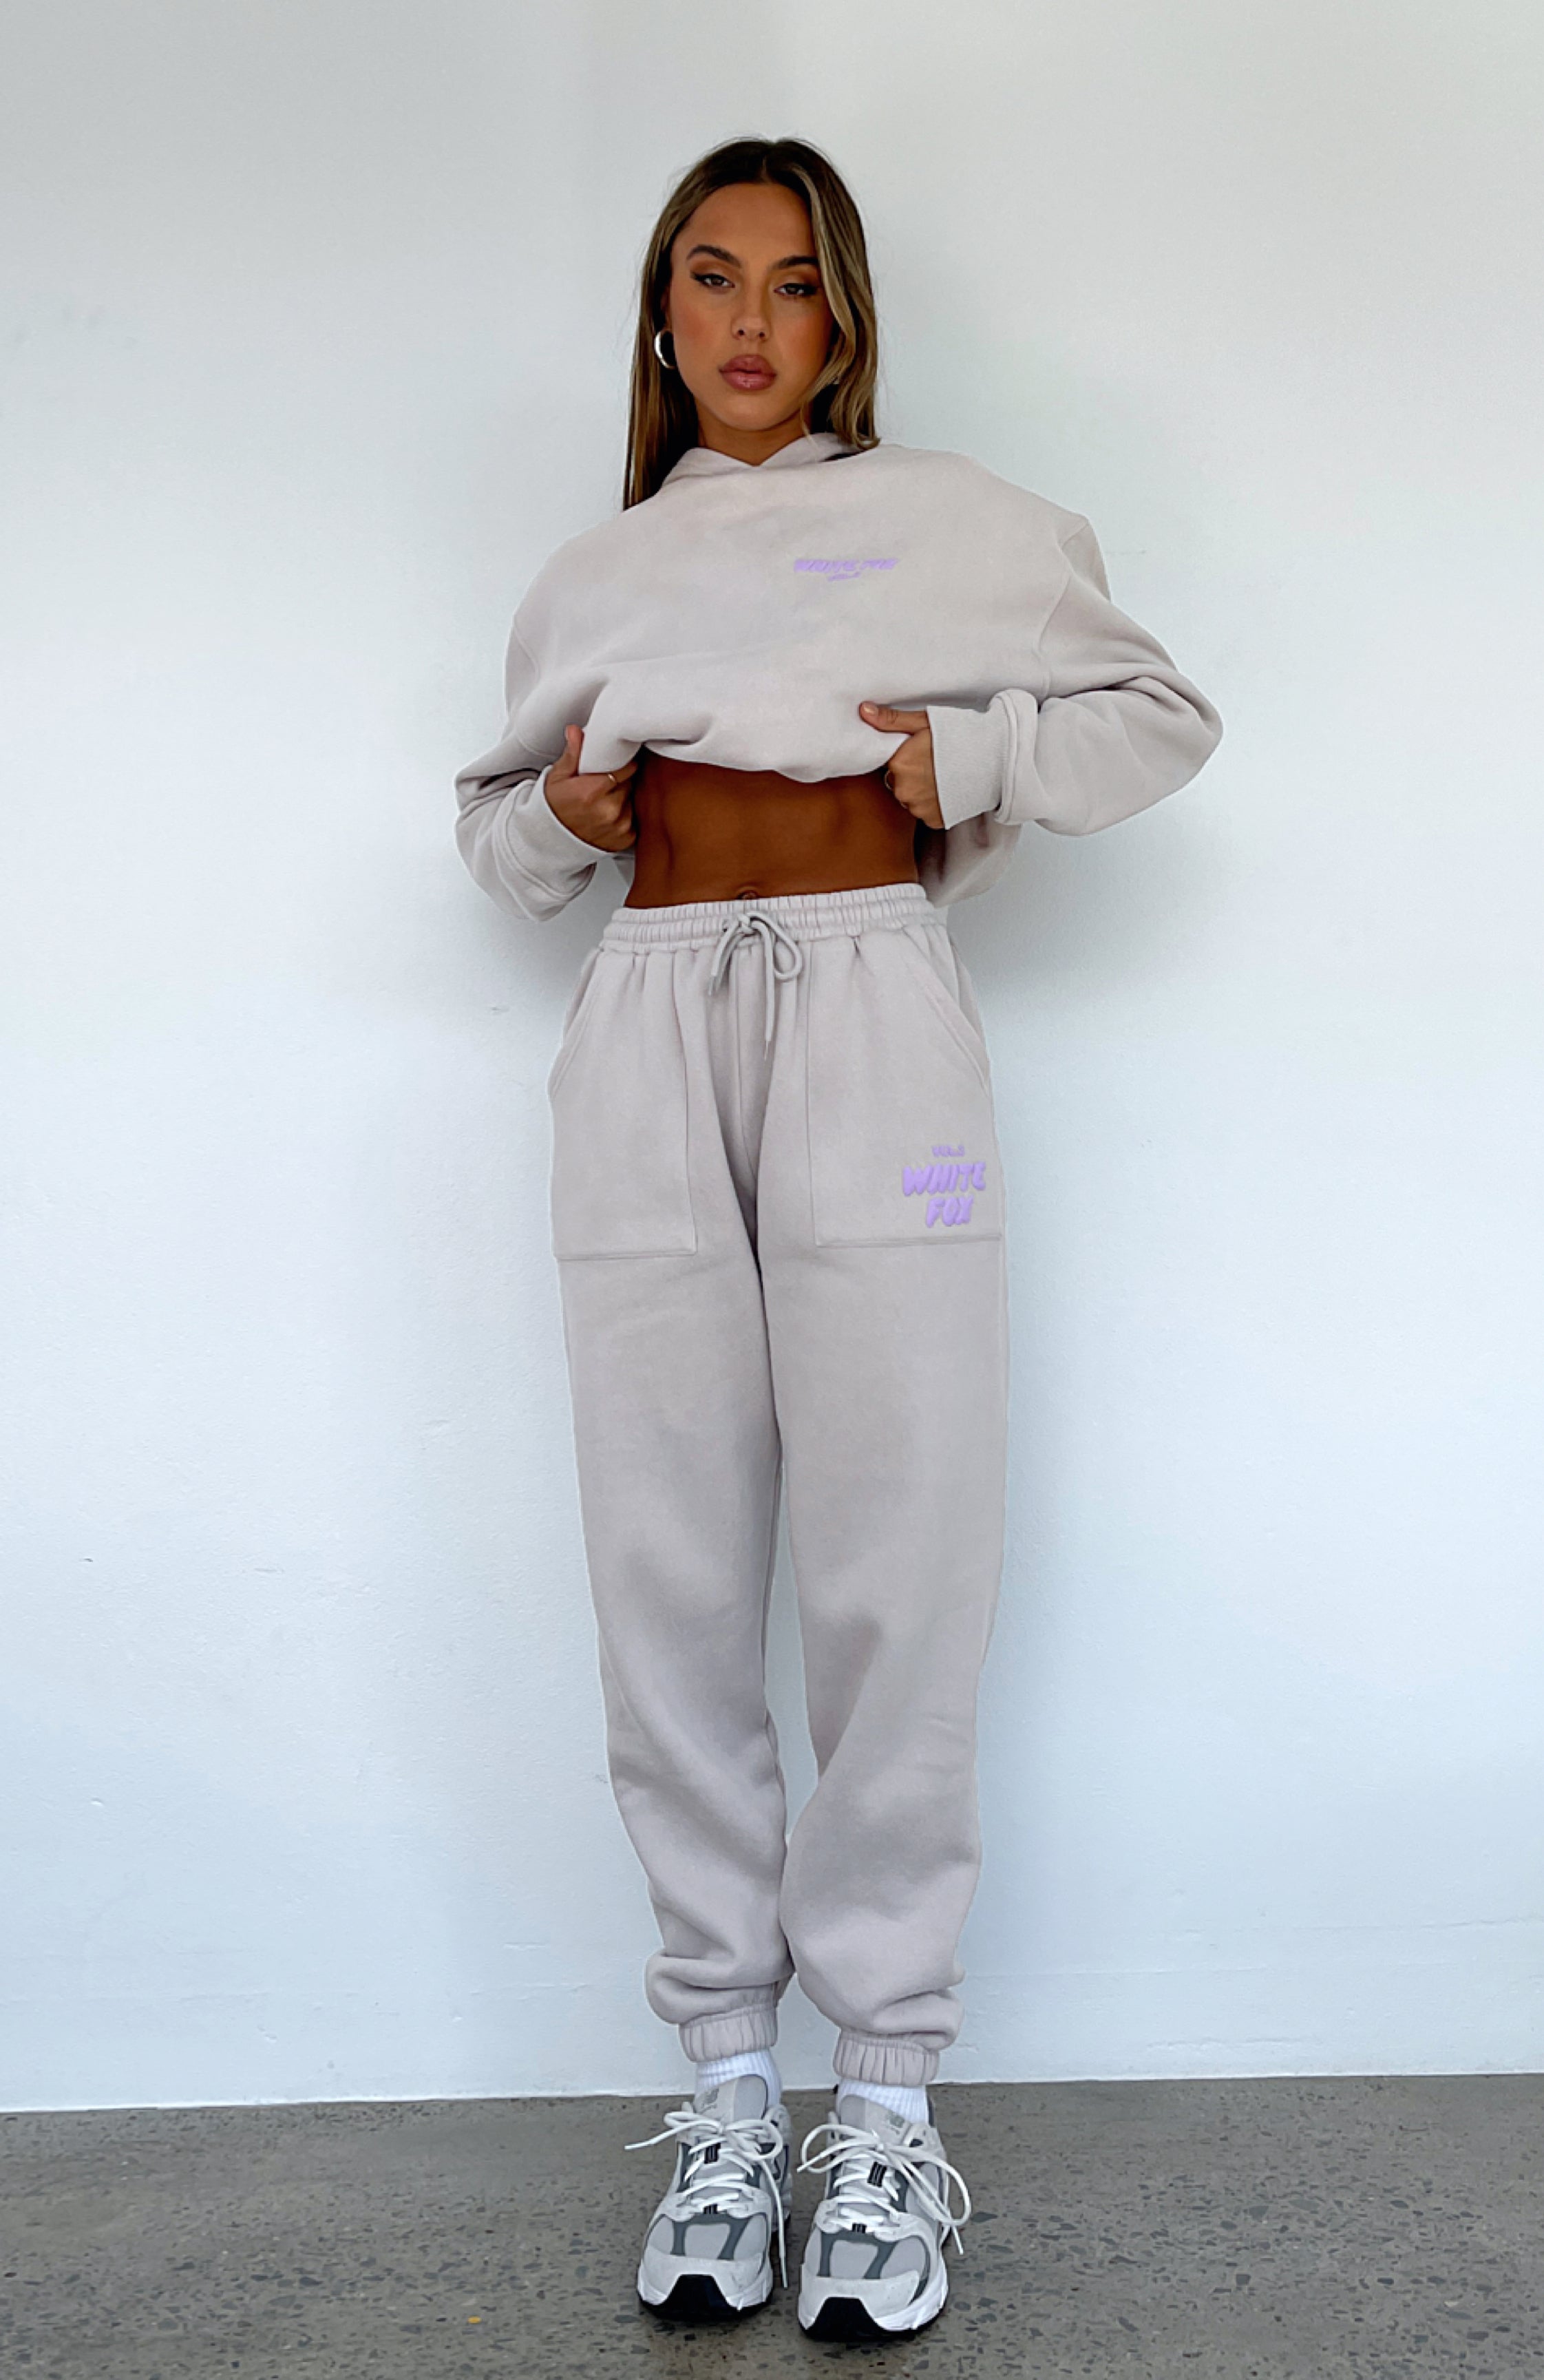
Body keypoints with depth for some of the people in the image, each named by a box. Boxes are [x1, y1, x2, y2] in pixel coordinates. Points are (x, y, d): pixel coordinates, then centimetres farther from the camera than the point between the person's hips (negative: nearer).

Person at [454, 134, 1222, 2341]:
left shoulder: (950, 518, 13)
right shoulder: (593, 573, 21)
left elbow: (1163, 715, 15)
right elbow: (504, 823, 30)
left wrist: (969, 758, -1)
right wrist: (558, 810, 7)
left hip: (871, 1019, -3)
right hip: (652, 1036, 3)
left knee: (896, 1570, -6)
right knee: (669, 1577, 0)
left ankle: (887, 2096, 7)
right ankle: (729, 2079, 12)